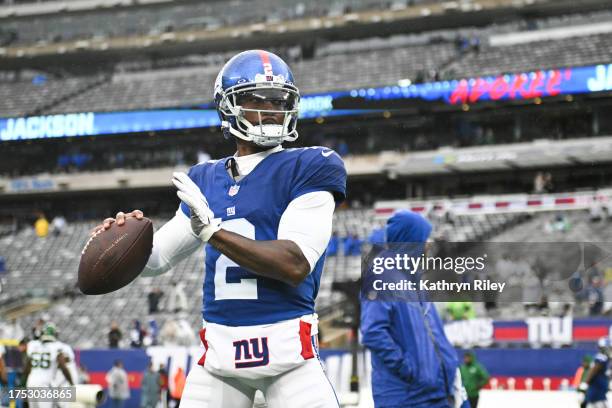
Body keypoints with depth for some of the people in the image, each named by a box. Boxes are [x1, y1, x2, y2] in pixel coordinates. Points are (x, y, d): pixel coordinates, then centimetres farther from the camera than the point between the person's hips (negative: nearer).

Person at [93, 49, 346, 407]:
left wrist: (213, 230, -20)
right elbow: (157, 258, 22)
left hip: (287, 348, -4)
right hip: (219, 350, 4)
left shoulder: (308, 168, -1)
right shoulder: (207, 180, 15)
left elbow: (296, 264, -14)